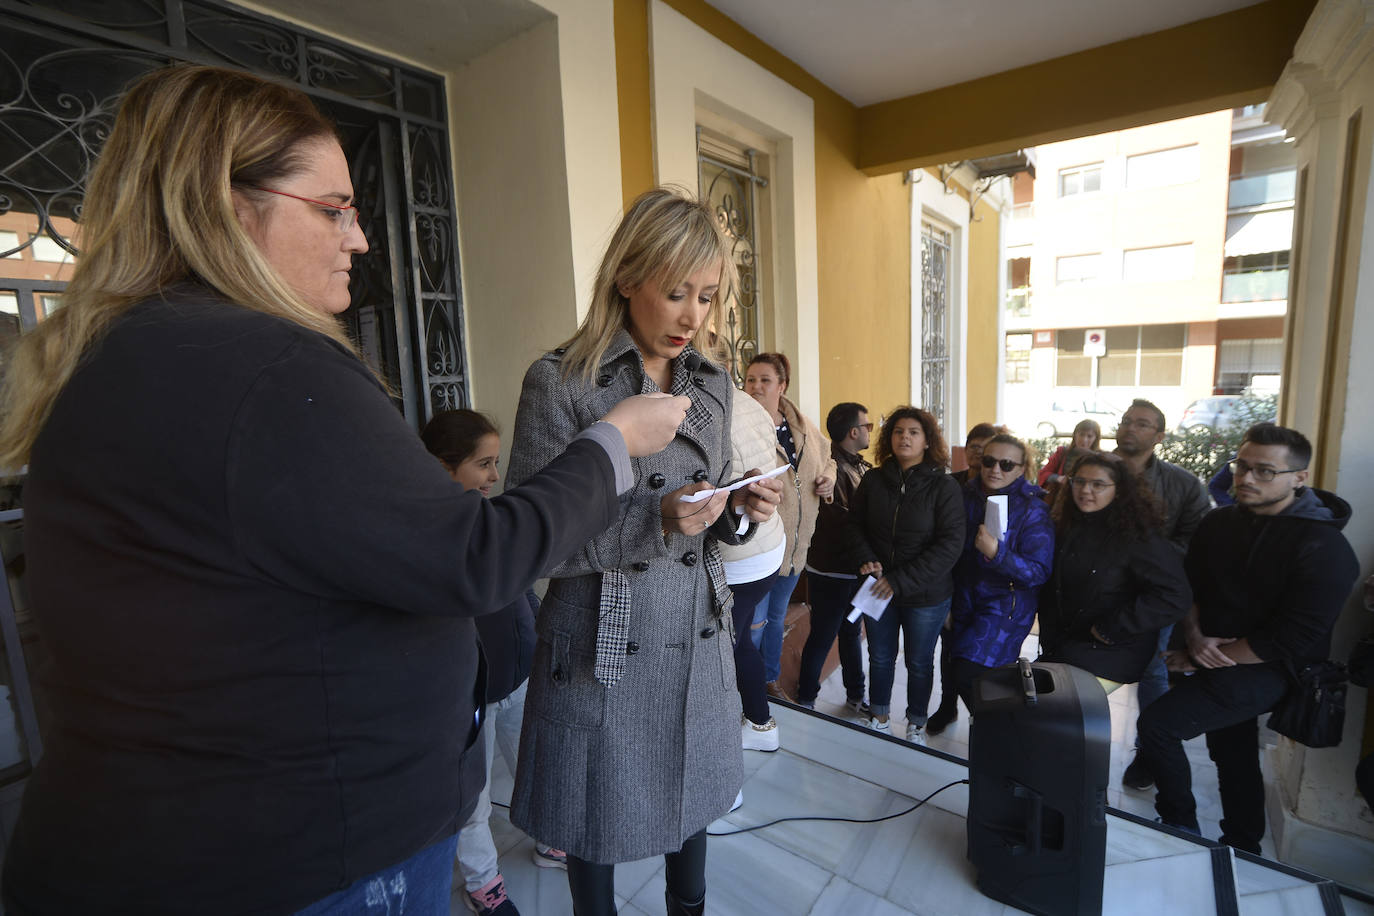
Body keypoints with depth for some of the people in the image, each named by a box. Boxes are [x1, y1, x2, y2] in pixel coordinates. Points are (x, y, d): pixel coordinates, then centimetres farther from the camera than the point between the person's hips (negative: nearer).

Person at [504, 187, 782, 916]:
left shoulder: (712, 385, 4)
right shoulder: (561, 382, -14)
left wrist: (742, 508, -10)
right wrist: (654, 521, -25)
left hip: (697, 637, 5)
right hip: (600, 653, -4)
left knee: (693, 796, 23)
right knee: (598, 825, 16)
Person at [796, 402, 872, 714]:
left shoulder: (860, 466, 7)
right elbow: (836, 519, -27)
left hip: (856, 570, 9)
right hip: (831, 571, -8)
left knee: (852, 632, 22)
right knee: (823, 637, 5)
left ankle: (856, 696, 40)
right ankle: (805, 700, 25)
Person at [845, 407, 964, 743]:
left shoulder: (944, 486, -12)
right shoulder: (873, 480, -2)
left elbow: (950, 543, -17)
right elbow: (855, 525, 5)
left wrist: (901, 581, -21)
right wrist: (865, 559, -15)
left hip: (926, 594, -3)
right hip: (878, 589, 3)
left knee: (919, 662, 15)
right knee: (880, 657, 18)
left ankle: (916, 726, 38)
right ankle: (879, 718, 40)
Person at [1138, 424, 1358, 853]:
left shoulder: (1324, 550, -18)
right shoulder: (1219, 523, 1)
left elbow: (1290, 640, -22)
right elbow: (1188, 588, 5)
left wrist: (1206, 657, -18)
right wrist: (1195, 638, -12)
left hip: (1266, 669, -6)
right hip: (1219, 659, 7)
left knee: (1157, 724, -17)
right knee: (1234, 757, 22)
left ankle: (1180, 826, 5)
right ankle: (1242, 849, 42)